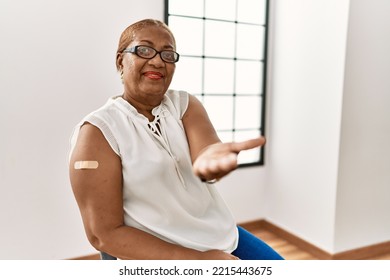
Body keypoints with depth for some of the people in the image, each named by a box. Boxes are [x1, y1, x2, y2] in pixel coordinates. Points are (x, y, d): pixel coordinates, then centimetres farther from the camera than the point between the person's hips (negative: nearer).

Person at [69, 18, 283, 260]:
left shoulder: (184, 104, 1)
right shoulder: (98, 130, -12)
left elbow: (206, 147, -20)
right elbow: (104, 234, -15)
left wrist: (209, 160, -45)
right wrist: (200, 259, -19)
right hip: (155, 254, -4)